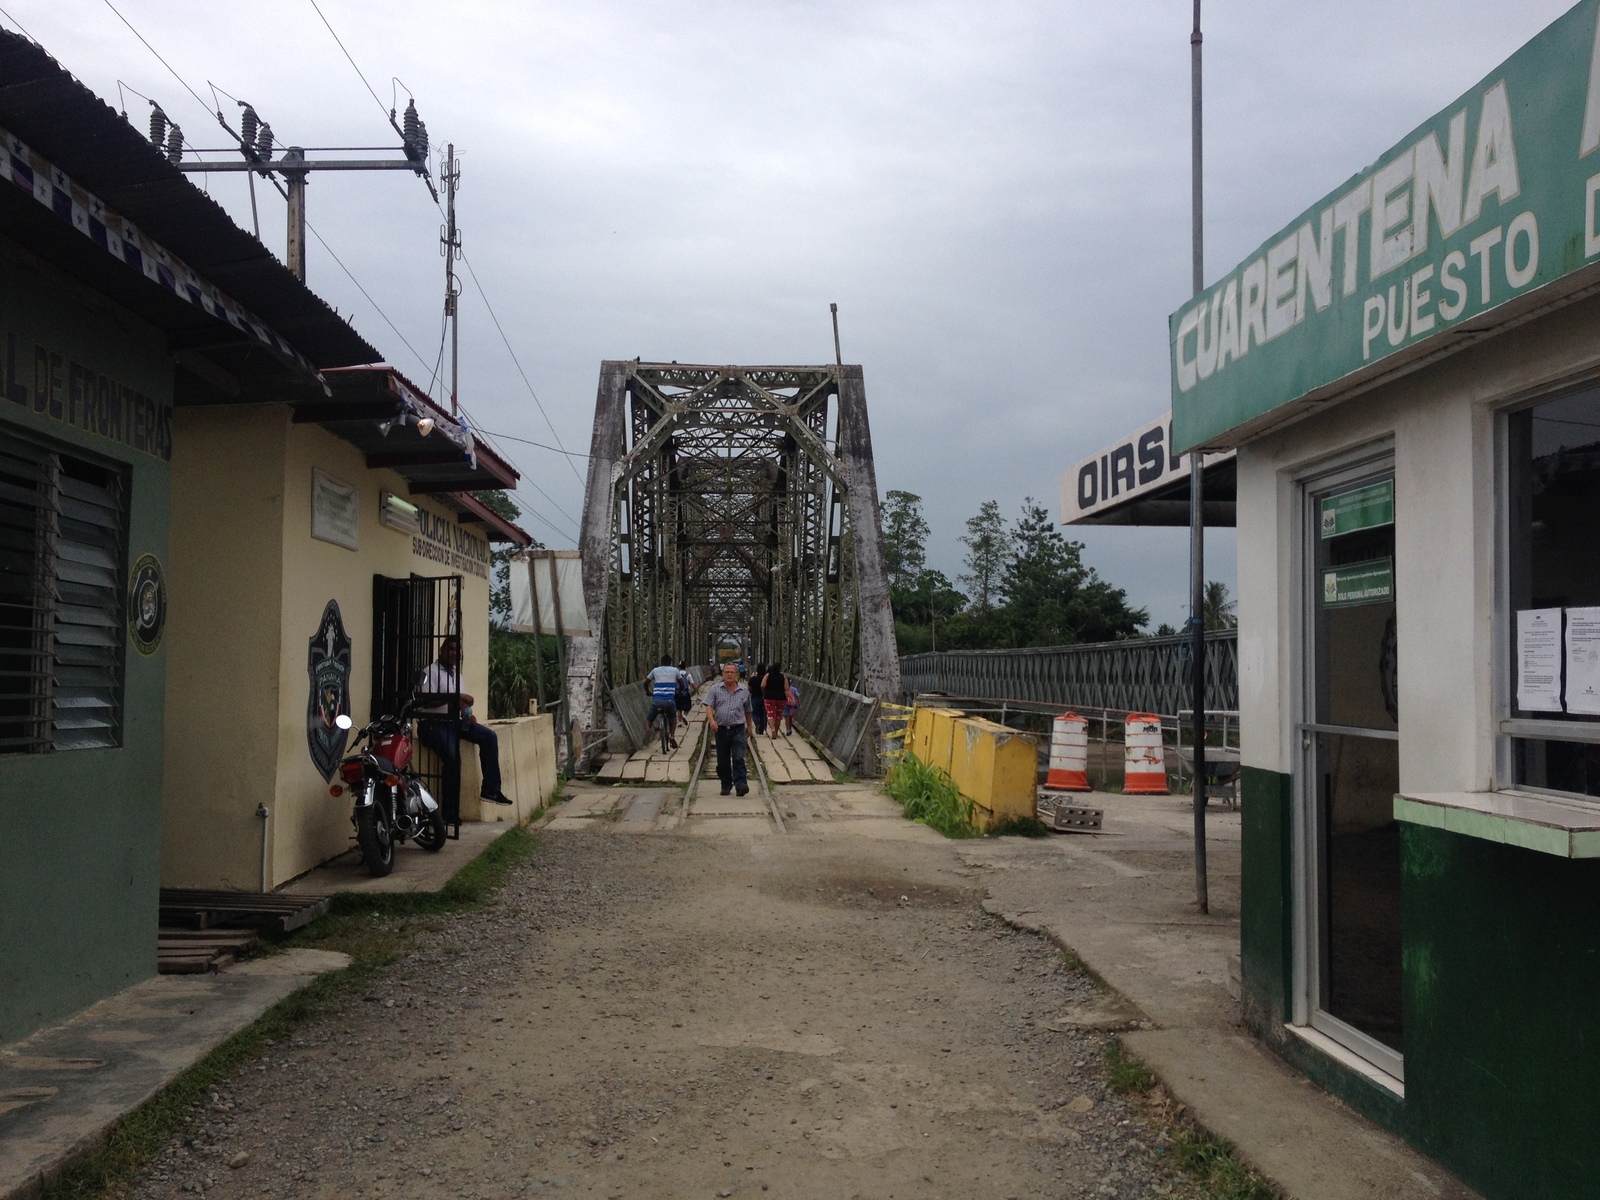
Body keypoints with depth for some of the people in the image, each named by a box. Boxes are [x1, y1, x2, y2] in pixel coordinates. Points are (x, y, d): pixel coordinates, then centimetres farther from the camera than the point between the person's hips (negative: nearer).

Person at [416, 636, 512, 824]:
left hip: (455, 721, 8)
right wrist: (455, 696, -23)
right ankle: (451, 814, -21)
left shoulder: (456, 672, 20)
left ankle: (491, 790, -8)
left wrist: (468, 714, 3)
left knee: (489, 736, -8)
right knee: (453, 758, -27)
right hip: (435, 723, -8)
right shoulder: (431, 672, -6)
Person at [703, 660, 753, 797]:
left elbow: (748, 710, 17)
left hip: (738, 729, -1)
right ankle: (726, 785, 19)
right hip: (721, 729, 1)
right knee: (723, 761, 8)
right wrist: (711, 720, -24)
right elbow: (709, 706, -6)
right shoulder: (715, 689, 3)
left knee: (739, 758, -13)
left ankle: (740, 784, -19)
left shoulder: (744, 690, 7)